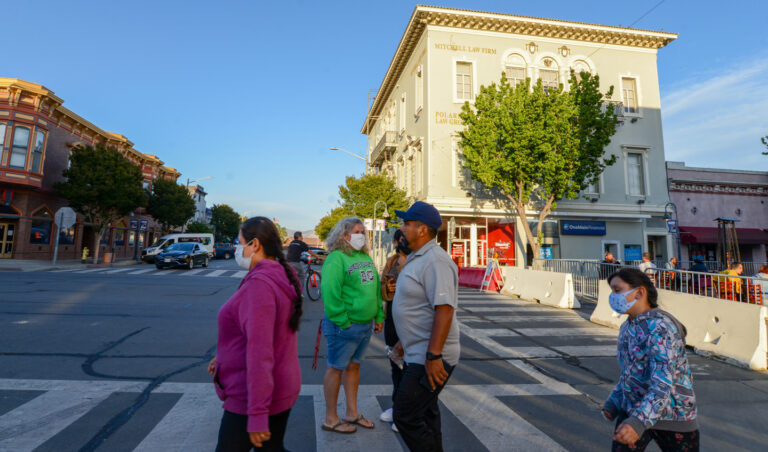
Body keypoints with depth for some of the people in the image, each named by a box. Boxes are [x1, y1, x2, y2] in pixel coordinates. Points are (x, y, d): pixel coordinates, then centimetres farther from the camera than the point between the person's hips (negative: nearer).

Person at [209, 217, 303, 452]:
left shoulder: (259, 284, -25)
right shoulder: (280, 277, 5)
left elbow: (259, 352, -29)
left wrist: (257, 415, -26)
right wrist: (224, 357, 22)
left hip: (256, 395, -9)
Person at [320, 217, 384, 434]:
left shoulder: (366, 257, 12)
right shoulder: (336, 258, -15)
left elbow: (376, 287, 17)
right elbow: (330, 292, -22)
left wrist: (379, 316, 13)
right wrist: (342, 321, -21)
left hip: (365, 325, 9)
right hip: (344, 326, -8)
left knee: (353, 367, 19)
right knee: (336, 369, 5)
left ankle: (352, 413, 33)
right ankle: (331, 419, 20)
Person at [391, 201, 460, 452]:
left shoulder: (435, 260, -21)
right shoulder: (417, 257, 12)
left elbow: (444, 309, -28)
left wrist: (434, 356, -27)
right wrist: (405, 341, 22)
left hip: (431, 358, -10)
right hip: (419, 354, 10)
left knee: (406, 416, -4)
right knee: (425, 412, 21)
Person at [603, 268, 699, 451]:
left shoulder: (660, 327, -22)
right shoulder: (628, 327, 4)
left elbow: (664, 382, -30)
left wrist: (639, 421, -39)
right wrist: (612, 403, 7)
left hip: (672, 415, -6)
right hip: (633, 410, 6)